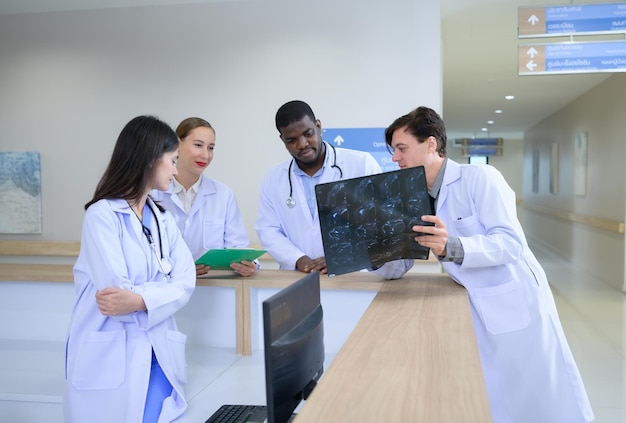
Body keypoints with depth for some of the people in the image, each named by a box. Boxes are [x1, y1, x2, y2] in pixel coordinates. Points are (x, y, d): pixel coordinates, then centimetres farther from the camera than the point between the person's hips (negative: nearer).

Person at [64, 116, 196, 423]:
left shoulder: (164, 220, 9)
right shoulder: (102, 214, -10)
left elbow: (185, 284, -3)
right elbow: (116, 290, -21)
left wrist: (140, 300, -19)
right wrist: (161, 290, -8)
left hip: (159, 355, 5)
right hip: (110, 356, -5)